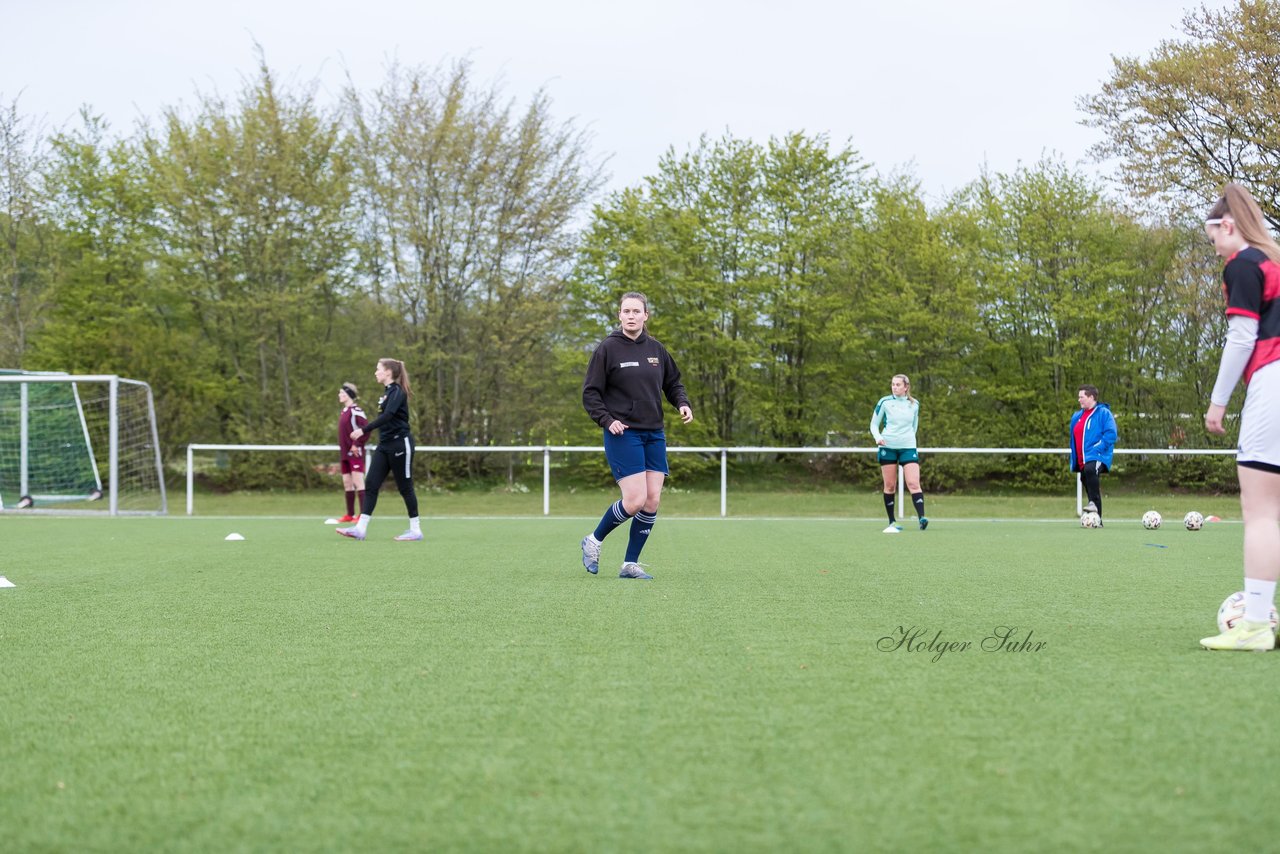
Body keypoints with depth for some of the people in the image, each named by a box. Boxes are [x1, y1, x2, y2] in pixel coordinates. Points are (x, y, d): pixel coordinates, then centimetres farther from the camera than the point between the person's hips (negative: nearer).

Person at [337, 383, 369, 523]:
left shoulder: (355, 411, -12)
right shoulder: (343, 411, 14)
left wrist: (356, 444, -19)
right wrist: (342, 450, 17)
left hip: (355, 453, -9)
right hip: (345, 453, 9)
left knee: (358, 482, -9)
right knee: (347, 484, 10)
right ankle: (350, 515, 17)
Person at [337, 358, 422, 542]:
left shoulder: (397, 392, -13)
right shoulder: (388, 393, 15)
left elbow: (387, 416, -25)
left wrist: (363, 430, -31)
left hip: (400, 444, -9)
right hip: (385, 445, 9)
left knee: (405, 487, -2)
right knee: (371, 484, 0)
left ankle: (416, 530, 6)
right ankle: (360, 529, -5)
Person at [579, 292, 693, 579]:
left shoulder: (656, 349, 8)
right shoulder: (607, 348, -5)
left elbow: (673, 383, 21)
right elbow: (590, 393, -4)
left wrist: (683, 403, 1)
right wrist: (607, 420, -18)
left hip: (654, 434, 5)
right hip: (623, 434, -5)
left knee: (652, 501, -1)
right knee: (635, 500, -13)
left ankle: (630, 564, 10)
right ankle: (594, 541, 12)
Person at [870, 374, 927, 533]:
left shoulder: (914, 404, 7)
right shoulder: (884, 402, 1)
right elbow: (874, 424, 5)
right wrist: (877, 437, -13)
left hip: (908, 448, 1)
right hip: (887, 447, -1)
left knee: (913, 483, -13)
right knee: (889, 486, 2)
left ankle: (921, 517, -22)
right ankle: (892, 522, 9)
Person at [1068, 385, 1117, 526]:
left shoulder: (1104, 413, -6)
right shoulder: (1077, 416, 17)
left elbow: (1111, 434, -15)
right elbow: (1073, 437, 28)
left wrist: (1097, 448, -22)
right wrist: (1074, 458, 18)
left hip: (1097, 456, -8)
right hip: (1082, 460, 8)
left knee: (1090, 469, -38)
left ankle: (1094, 503, -37)